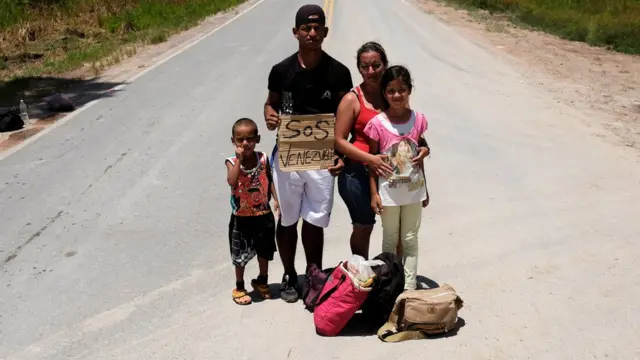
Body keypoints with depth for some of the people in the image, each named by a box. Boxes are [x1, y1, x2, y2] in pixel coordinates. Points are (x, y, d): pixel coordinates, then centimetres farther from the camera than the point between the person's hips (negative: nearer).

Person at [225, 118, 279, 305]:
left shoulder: (263, 158, -7)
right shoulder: (232, 161, -14)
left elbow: (270, 180, 0)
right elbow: (232, 182, -32)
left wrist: (276, 199, -12)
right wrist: (239, 159, -31)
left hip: (263, 215, 3)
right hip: (242, 218, -3)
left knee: (264, 251, 19)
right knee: (241, 254, 10)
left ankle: (262, 281, 41)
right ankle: (239, 287, 29)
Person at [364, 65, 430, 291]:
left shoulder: (418, 119, -4)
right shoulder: (377, 123, -12)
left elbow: (420, 154, 6)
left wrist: (424, 188, 10)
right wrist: (374, 193, -9)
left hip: (413, 189, 2)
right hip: (389, 192, -2)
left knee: (410, 240, 10)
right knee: (390, 240, 13)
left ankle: (409, 286, 19)